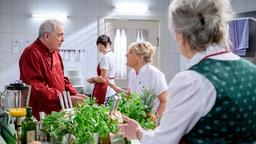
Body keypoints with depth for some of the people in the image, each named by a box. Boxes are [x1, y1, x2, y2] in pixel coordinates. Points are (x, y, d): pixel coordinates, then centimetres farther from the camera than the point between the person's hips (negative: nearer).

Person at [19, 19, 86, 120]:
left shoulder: (55, 53, 15)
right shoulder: (32, 53, -16)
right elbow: (36, 86, -23)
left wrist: (74, 94, 3)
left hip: (59, 111, 8)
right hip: (40, 113, -8)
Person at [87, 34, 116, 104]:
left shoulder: (105, 57, -15)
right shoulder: (112, 55, 13)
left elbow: (103, 78, -20)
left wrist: (93, 79, -3)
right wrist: (95, 79, 15)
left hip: (104, 91, -9)